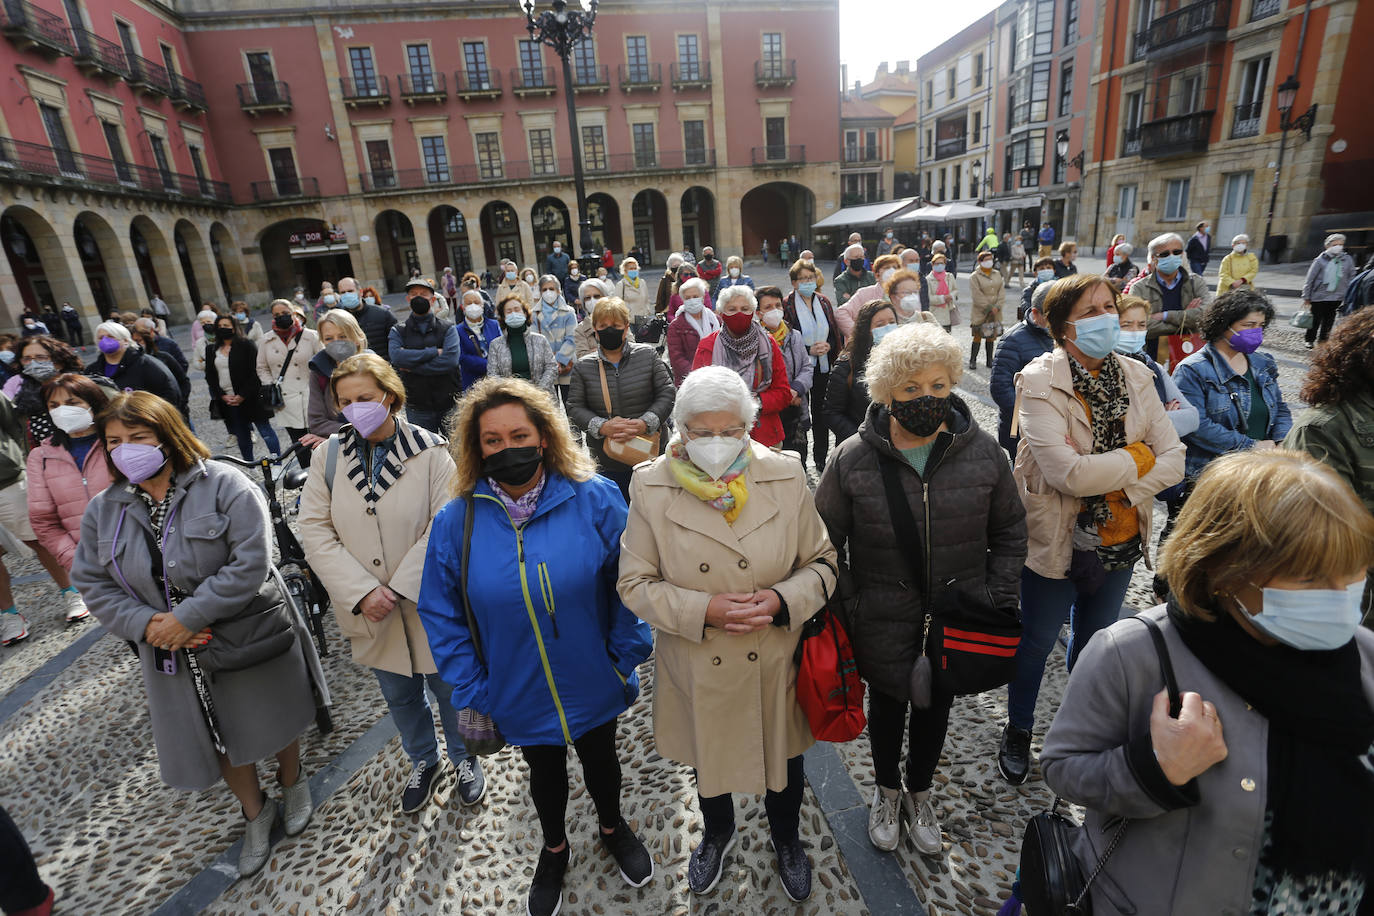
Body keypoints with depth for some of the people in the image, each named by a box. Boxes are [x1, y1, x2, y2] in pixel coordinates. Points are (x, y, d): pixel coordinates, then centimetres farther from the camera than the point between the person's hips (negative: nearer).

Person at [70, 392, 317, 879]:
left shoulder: (225, 486, -18)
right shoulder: (103, 510, 0)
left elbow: (250, 564, -23)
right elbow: (93, 583, 3)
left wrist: (188, 616, -24)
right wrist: (147, 624, -14)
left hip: (248, 638, -4)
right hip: (173, 656, 4)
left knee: (273, 721, 17)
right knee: (219, 739, 19)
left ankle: (292, 782, 48)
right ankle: (256, 812, 44)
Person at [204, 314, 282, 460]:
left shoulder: (246, 345, -2)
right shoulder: (211, 349, 12)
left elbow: (254, 372, -8)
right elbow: (210, 376, 11)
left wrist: (242, 396, -13)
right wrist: (222, 395, -3)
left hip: (250, 398, -4)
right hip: (227, 401, 4)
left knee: (266, 431, -3)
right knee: (241, 436, 9)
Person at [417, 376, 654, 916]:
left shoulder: (597, 501, -19)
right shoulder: (455, 522, -14)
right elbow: (441, 614, -5)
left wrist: (625, 658, -12)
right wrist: (471, 693, -6)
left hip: (594, 686, -1)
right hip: (521, 698, 1)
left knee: (600, 758, 26)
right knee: (544, 772, 27)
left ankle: (612, 827, 58)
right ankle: (554, 849, 58)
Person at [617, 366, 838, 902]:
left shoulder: (786, 477, -12)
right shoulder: (652, 488, -15)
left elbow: (821, 562, -3)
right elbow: (636, 584, -10)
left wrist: (783, 600, -22)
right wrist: (703, 609, -23)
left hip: (775, 663, 1)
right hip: (698, 670, 0)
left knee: (784, 757, 25)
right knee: (707, 757, 27)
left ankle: (786, 839, 59)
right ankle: (718, 831, 62)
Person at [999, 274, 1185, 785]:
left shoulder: (1136, 377, -1)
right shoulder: (1040, 381, -19)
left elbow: (1174, 461, -4)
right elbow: (1069, 472, -29)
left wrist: (1117, 489, -19)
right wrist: (1139, 456, -15)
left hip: (1119, 539, 5)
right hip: (1056, 540, -5)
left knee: (1095, 639, 24)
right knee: (1037, 642, 13)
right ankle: (1018, 731, 37)